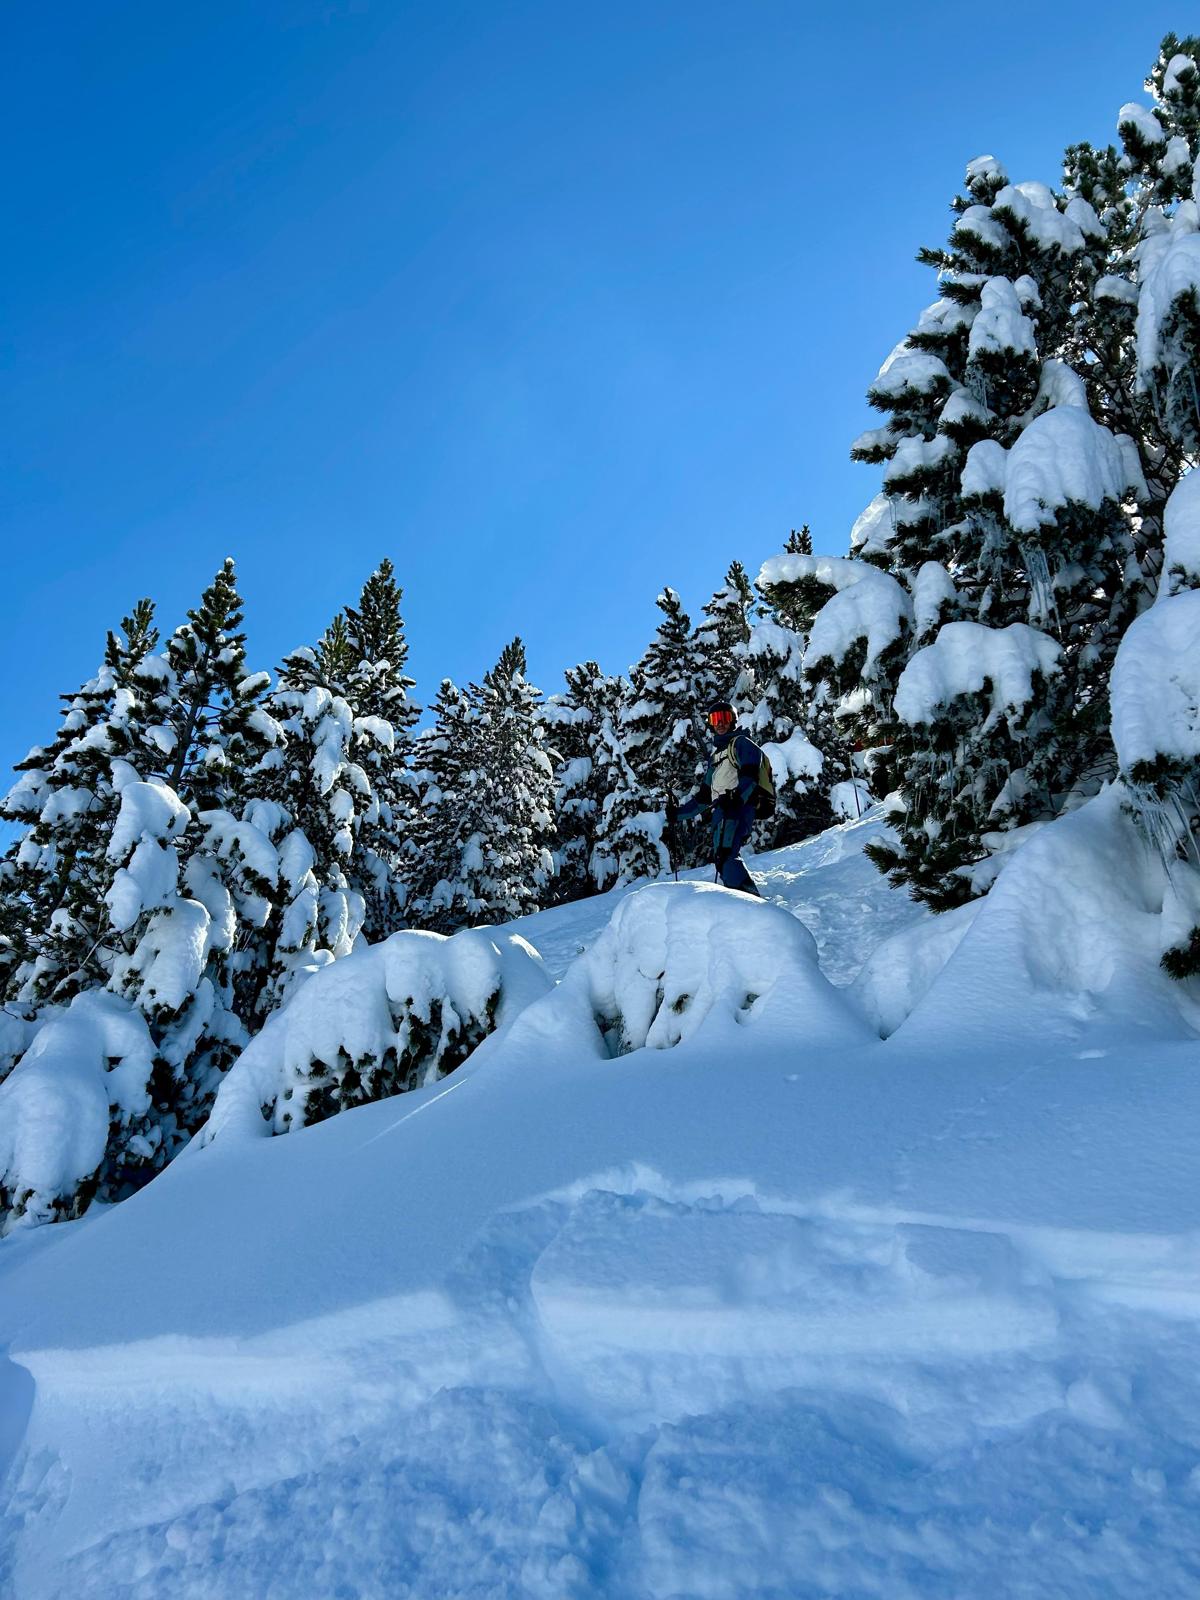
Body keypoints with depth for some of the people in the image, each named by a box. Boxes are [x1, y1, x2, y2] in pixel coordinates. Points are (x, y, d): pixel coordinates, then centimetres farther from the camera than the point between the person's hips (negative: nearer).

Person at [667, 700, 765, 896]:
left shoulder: (741, 743, 8)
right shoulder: (716, 755, 33)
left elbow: (750, 775, -12)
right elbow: (704, 795, 35)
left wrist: (736, 797, -29)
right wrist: (679, 812, 28)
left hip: (738, 808, -9)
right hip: (721, 811, 9)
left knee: (726, 857, -25)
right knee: (721, 862, -2)